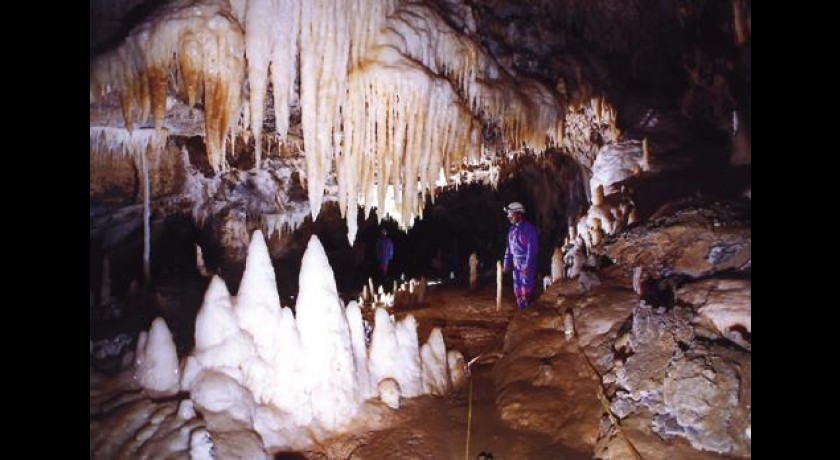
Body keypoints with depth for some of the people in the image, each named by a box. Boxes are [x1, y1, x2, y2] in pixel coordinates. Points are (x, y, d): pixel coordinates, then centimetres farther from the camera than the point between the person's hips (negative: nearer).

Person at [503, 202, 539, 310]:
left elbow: (532, 248, -16)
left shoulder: (529, 228, -13)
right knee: (517, 286, 9)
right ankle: (520, 307, 19)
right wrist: (507, 263, 10)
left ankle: (526, 307, 4)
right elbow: (509, 248, 13)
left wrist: (527, 265, -20)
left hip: (527, 262, -7)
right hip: (516, 262, 7)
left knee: (526, 285, -6)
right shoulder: (512, 229, 8)